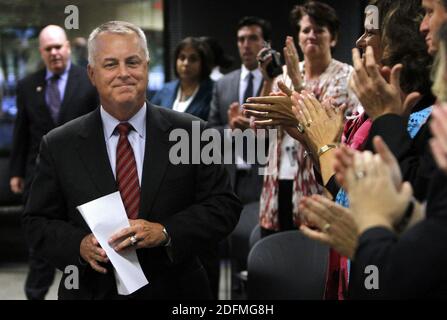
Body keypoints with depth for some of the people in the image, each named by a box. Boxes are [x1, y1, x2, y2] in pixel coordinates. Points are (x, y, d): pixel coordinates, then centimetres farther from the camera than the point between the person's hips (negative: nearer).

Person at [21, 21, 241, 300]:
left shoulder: (191, 133, -6)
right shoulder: (59, 146, -4)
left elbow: (225, 206, -7)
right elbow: (38, 222, 0)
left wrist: (165, 232, -21)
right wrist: (79, 245, -19)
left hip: (176, 292, 0)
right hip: (92, 292, 0)